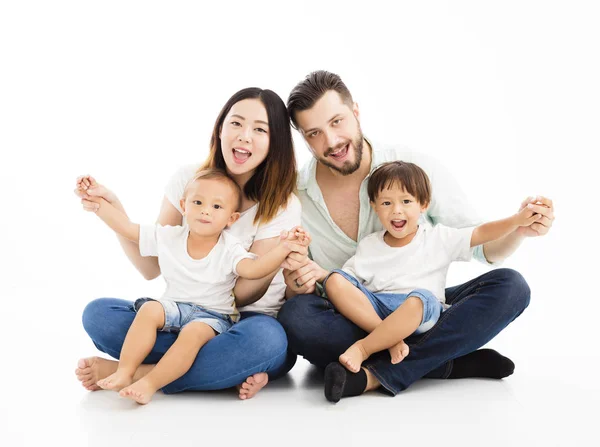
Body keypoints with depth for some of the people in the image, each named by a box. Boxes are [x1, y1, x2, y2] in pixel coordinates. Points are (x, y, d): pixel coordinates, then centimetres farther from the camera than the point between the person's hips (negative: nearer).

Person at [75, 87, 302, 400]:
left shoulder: (282, 207, -10)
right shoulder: (188, 179, -2)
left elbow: (244, 294, -9)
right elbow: (151, 268, -3)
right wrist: (113, 211, -15)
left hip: (244, 323, -3)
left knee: (266, 340, -38)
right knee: (97, 314, -19)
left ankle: (130, 373, -23)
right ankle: (233, 369, -21)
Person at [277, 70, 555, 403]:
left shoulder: (416, 169, -8)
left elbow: (483, 246, -2)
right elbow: (292, 299, -1)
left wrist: (519, 230, -24)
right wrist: (296, 288, -25)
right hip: (345, 329, -1)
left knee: (510, 286, -21)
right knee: (294, 316, -34)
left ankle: (378, 374, -28)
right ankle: (453, 362, -22)